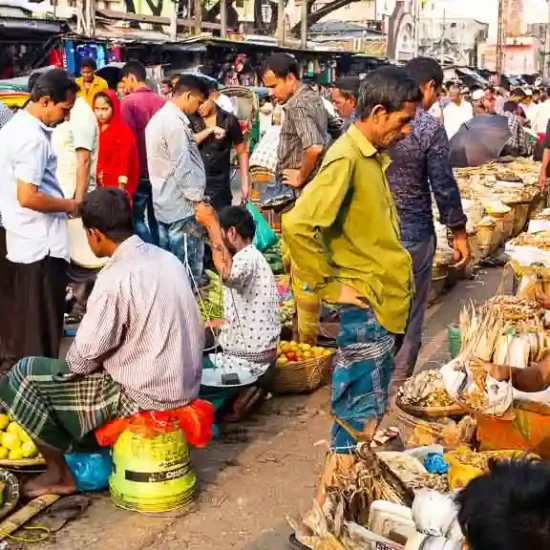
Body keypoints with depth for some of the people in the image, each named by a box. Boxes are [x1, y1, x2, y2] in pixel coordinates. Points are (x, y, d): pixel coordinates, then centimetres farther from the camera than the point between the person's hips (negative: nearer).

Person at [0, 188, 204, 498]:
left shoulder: (115, 278, -21)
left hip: (145, 395, -8)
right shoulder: (167, 259, 4)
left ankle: (60, 472, 15)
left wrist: (69, 363, 7)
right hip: (184, 385, 8)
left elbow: (85, 356, -17)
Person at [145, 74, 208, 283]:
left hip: (165, 204, 10)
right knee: (188, 270, -4)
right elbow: (183, 169, -20)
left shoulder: (159, 118, 14)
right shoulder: (175, 123, -18)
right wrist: (198, 201, -15)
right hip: (182, 205, -10)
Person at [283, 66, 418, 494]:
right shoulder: (346, 158, -18)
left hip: (388, 303, 9)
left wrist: (396, 282, 14)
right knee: (358, 420, -1)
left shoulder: (373, 156, 11)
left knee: (370, 414, 18)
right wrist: (331, 287, -19)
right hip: (366, 309, -9)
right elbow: (298, 226, -30)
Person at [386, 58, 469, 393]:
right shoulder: (430, 128, -15)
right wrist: (459, 233, -2)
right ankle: (398, 384, 18)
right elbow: (443, 186, -13)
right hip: (413, 233, -5)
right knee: (409, 312, 9)